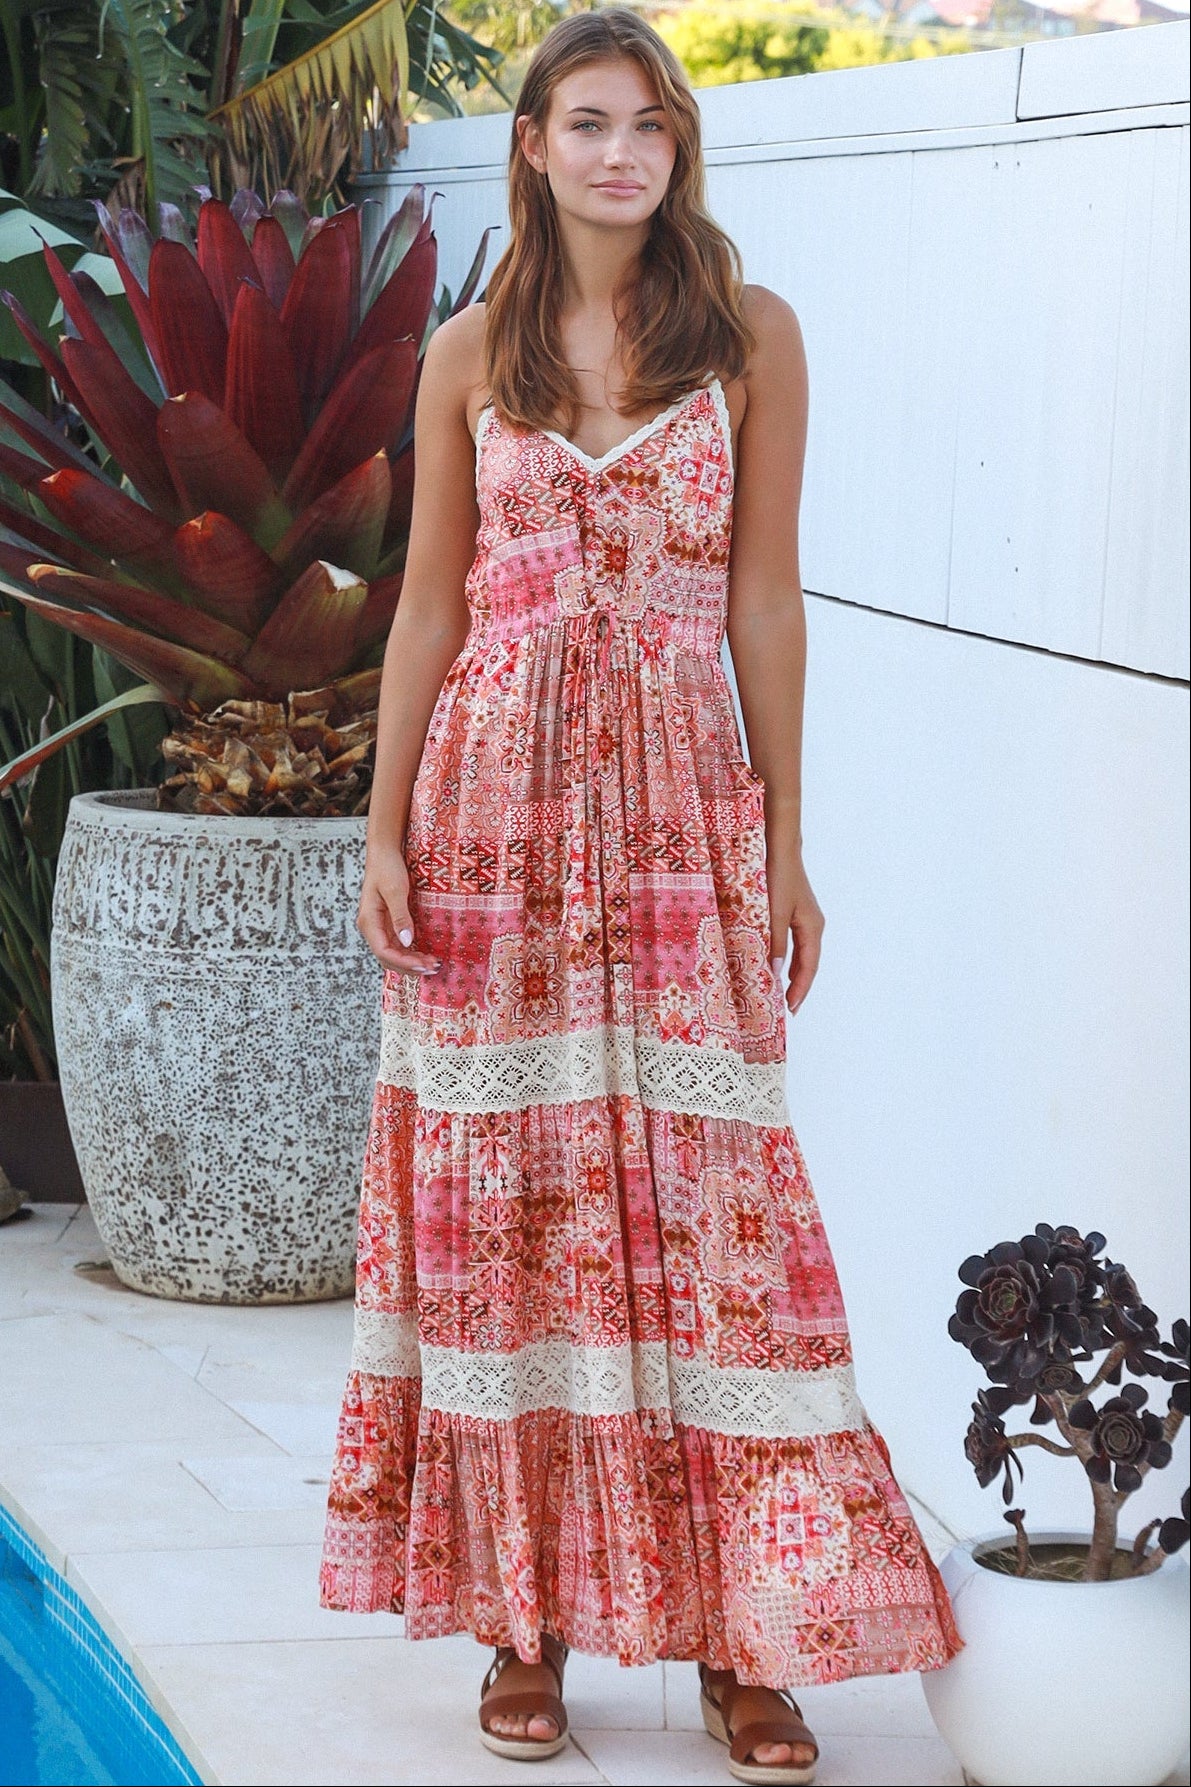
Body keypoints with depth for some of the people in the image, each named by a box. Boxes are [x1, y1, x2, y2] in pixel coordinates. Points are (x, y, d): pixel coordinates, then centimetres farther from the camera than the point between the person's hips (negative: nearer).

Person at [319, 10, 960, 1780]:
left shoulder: (751, 336, 4)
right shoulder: (472, 354, 8)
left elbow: (765, 595, 3)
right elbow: (432, 597, 9)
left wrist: (786, 842, 1)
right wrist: (385, 830, 3)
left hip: (682, 803, -1)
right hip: (497, 798, 2)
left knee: (701, 1188, -3)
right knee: (505, 1192, 3)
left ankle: (747, 1636, 6)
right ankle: (528, 1617, 13)